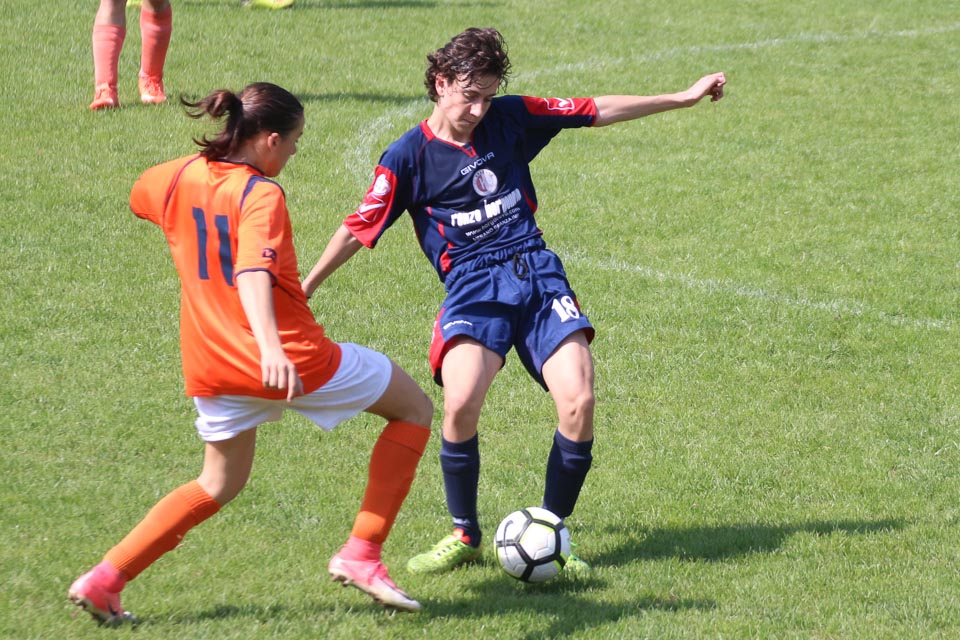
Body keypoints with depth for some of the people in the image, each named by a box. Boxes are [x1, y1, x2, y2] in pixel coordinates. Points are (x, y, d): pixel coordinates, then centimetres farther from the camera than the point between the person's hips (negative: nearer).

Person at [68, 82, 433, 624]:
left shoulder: (179, 178, 3)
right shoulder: (260, 196, -17)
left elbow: (140, 196, 27)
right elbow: (253, 273, -34)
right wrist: (270, 345, -48)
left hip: (213, 366, 7)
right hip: (293, 360, -7)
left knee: (220, 484, 27)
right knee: (415, 409, 13)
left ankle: (105, 579, 12)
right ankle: (361, 555, 5)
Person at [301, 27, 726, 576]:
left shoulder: (510, 118, 9)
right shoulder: (408, 157, 1)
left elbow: (598, 112, 14)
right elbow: (359, 229, 5)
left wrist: (686, 97, 15)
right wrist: (303, 290, 5)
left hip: (538, 274, 3)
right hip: (473, 288, -3)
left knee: (578, 399, -17)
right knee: (461, 402, -28)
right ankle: (465, 537, -6)